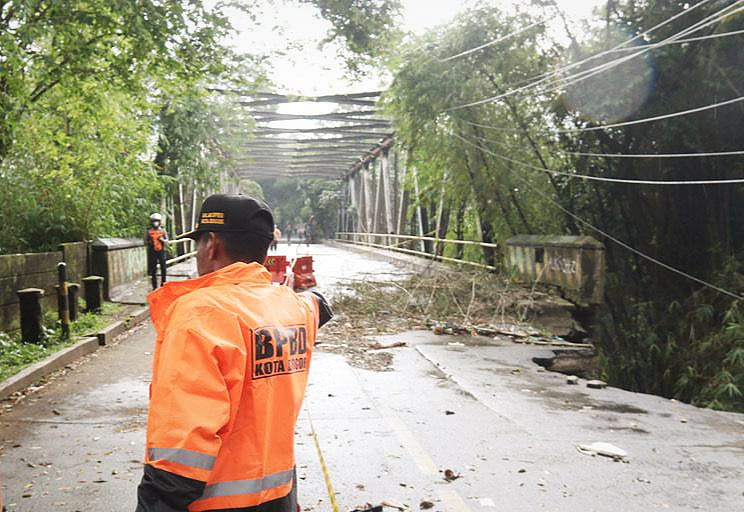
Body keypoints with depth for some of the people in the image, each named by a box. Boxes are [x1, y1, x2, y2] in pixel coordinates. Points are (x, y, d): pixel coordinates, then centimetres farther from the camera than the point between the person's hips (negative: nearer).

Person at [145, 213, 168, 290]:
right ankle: (154, 286, 8)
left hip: (161, 251, 1)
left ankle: (163, 284, 17)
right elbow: (145, 242, 6)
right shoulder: (149, 232, 2)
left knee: (163, 268, 4)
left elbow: (167, 240, 5)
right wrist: (149, 242, -14)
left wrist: (162, 239, -15)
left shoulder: (163, 231, 4)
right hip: (152, 252, -1)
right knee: (153, 270, 2)